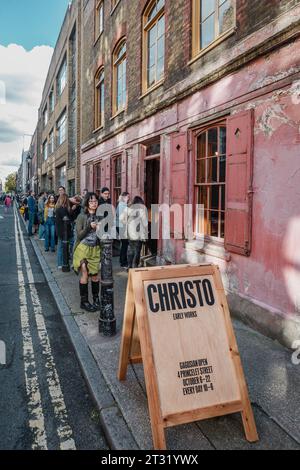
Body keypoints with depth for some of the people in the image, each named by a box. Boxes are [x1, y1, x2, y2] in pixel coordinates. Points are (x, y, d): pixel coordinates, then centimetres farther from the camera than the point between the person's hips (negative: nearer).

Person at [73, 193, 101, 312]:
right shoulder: (82, 217, -6)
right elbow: (79, 235, -11)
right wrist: (89, 227, -23)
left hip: (95, 249, 3)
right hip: (83, 248, -3)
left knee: (95, 275, 9)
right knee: (85, 274, -6)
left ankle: (96, 298, 25)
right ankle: (84, 301, 6)